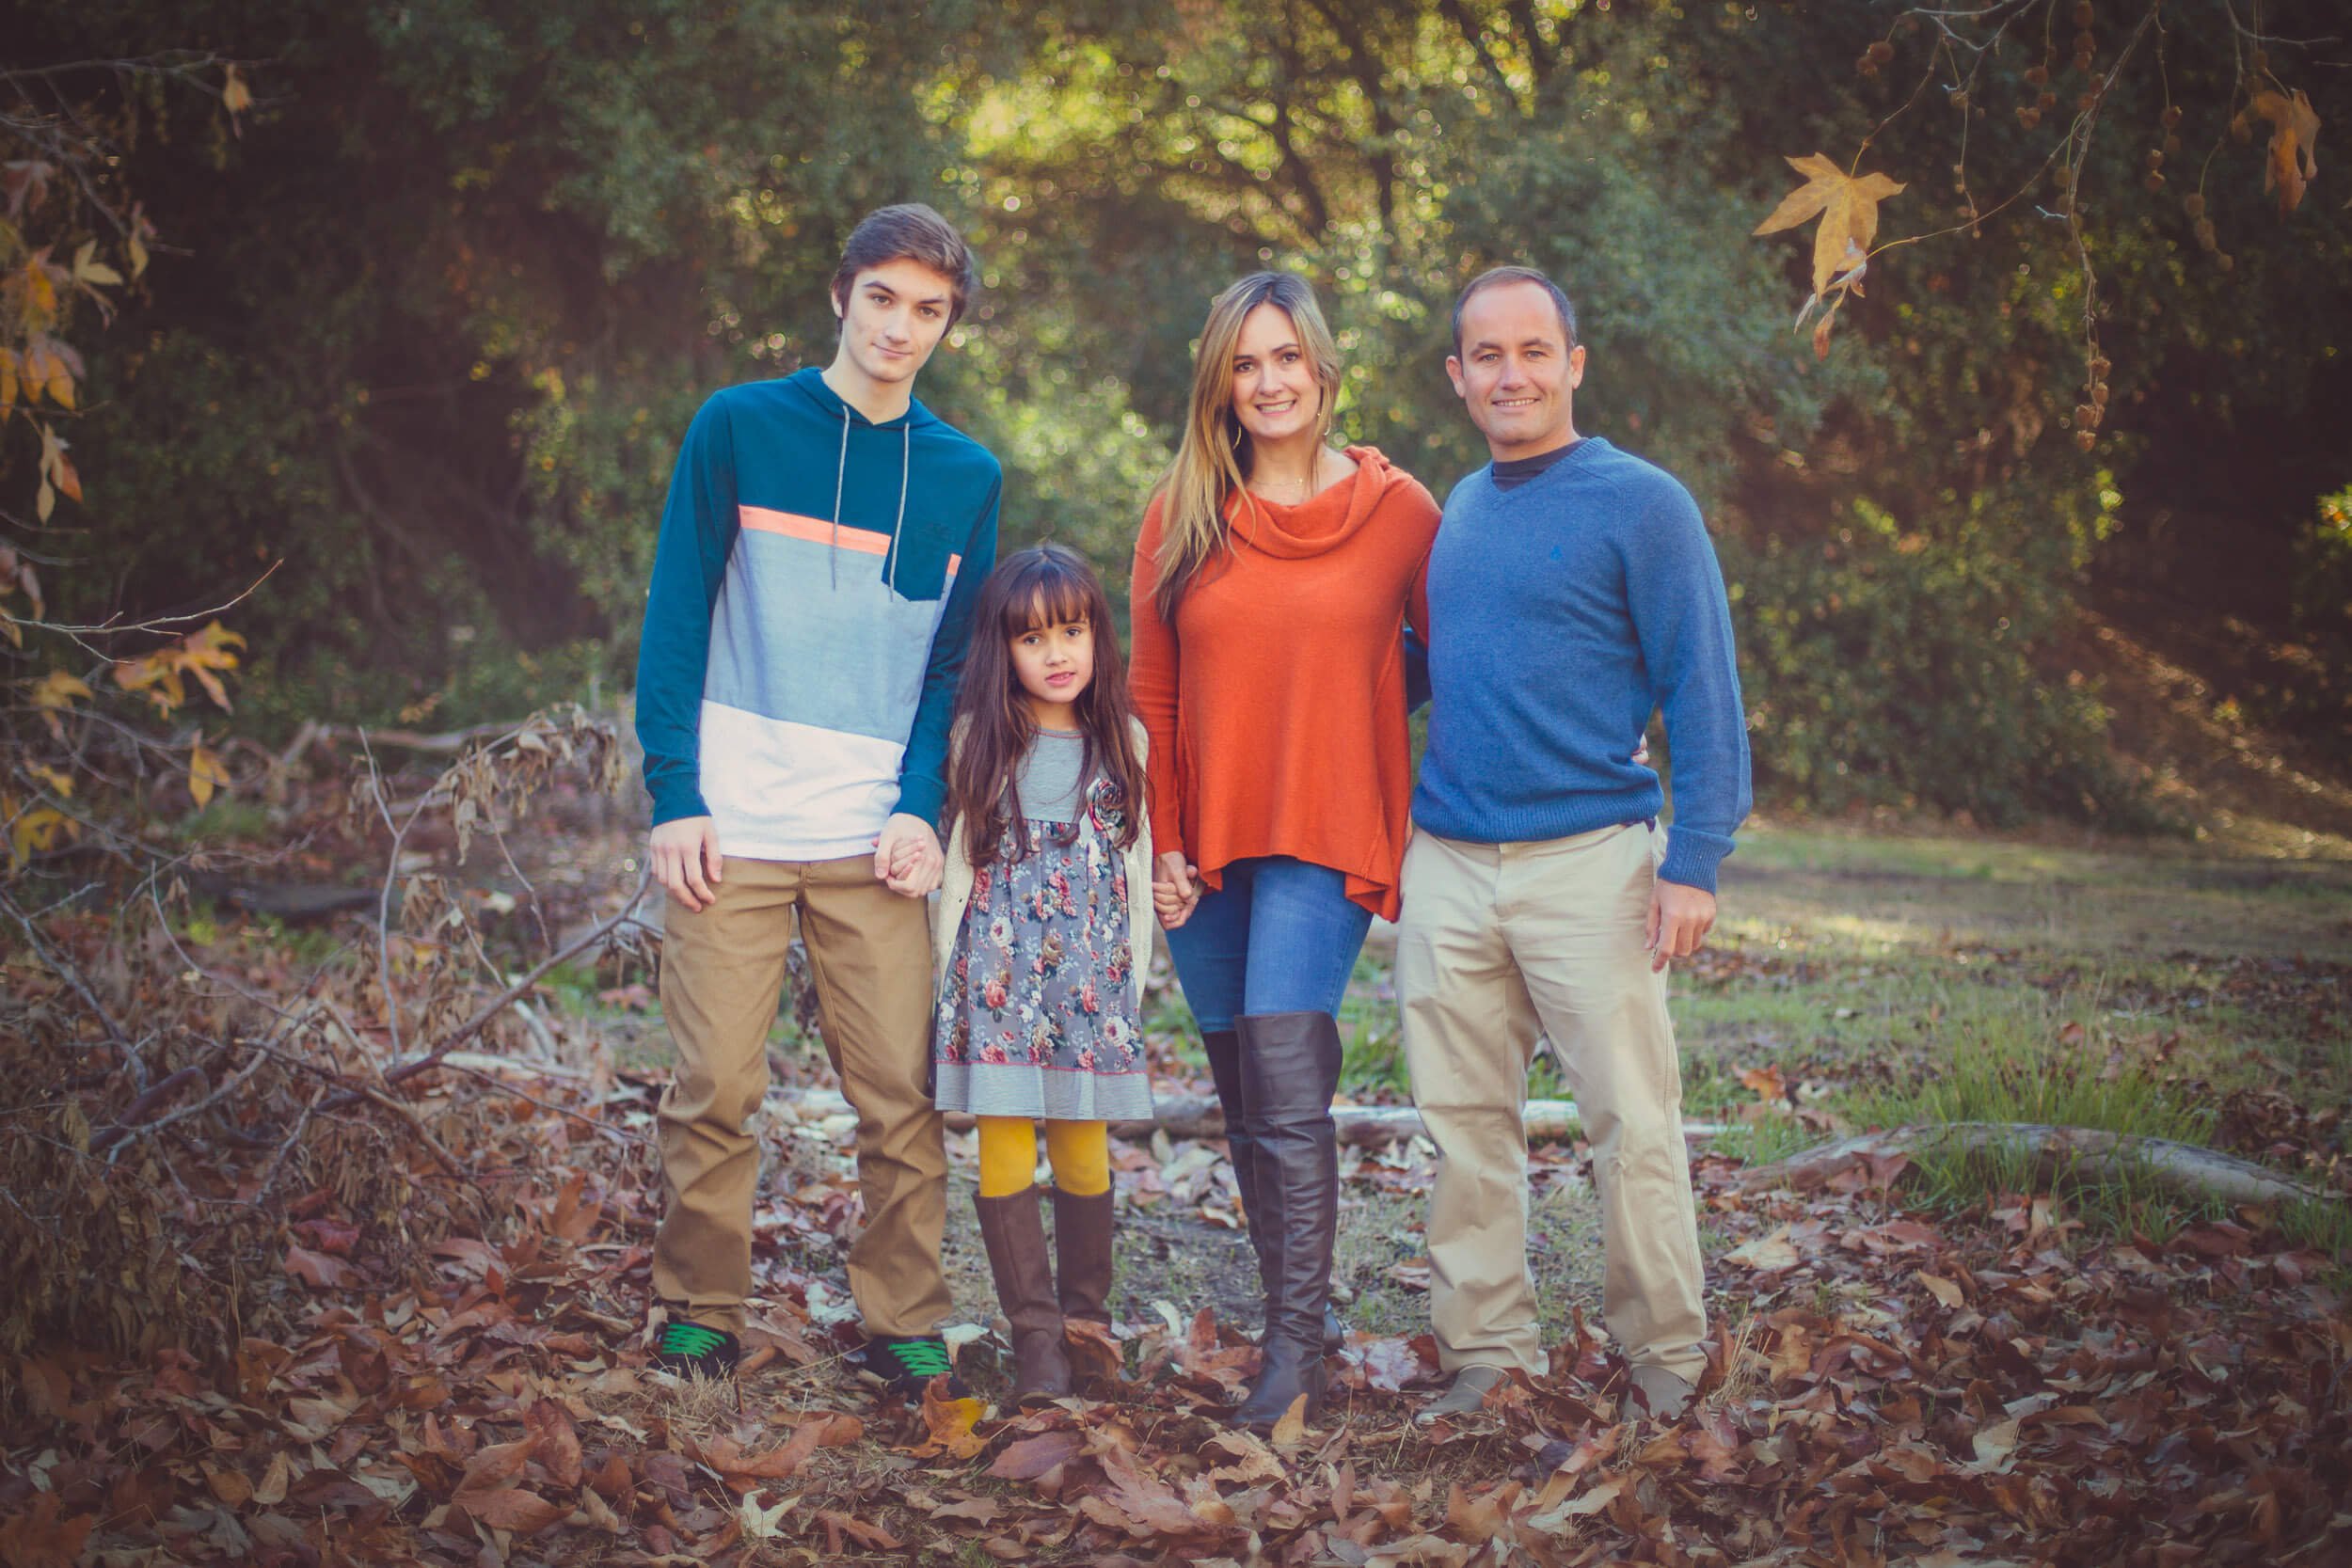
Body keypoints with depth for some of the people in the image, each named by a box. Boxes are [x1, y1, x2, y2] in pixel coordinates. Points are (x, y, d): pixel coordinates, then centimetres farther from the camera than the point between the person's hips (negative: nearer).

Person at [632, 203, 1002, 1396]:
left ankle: (904, 1323, 13)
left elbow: (956, 662, 11)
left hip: (875, 842, 2)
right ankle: (699, 1313, 16)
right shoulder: (738, 428, 3)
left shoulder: (966, 477, 11)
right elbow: (676, 620, 1)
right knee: (716, 1089, 1)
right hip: (731, 832, -2)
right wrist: (674, 796, -7)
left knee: (902, 1095, 0)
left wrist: (922, 808, -4)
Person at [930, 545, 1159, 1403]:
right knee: (1005, 1153, -5)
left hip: (1091, 979, 1)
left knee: (1083, 1151, 2)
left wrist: (1132, 982, 7)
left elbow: (1137, 869, 10)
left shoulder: (1123, 742, 8)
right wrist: (950, 977, 4)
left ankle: (1088, 1319, 20)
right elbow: (954, 862, 7)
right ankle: (1034, 1335, 2)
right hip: (998, 975, -1)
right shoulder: (980, 740, 5)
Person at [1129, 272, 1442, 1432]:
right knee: (1246, 1103, 8)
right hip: (1206, 846, 4)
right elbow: (1152, 695, 9)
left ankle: (1295, 1344, -11)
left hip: (1327, 840, -3)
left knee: (1287, 1084, -16)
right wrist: (1160, 844, 3)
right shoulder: (1183, 515, 7)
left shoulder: (1397, 510, 1)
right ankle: (1300, 1303, 21)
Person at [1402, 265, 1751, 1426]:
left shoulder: (1639, 504, -4)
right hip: (1446, 866, 5)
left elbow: (1702, 691, -7)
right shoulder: (1457, 511, 14)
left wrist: (1693, 860, -13)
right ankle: (1486, 1351, 18)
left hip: (1587, 861, -5)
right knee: (1463, 1124, 7)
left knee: (1631, 1122, -2)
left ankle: (1664, 1357, 12)